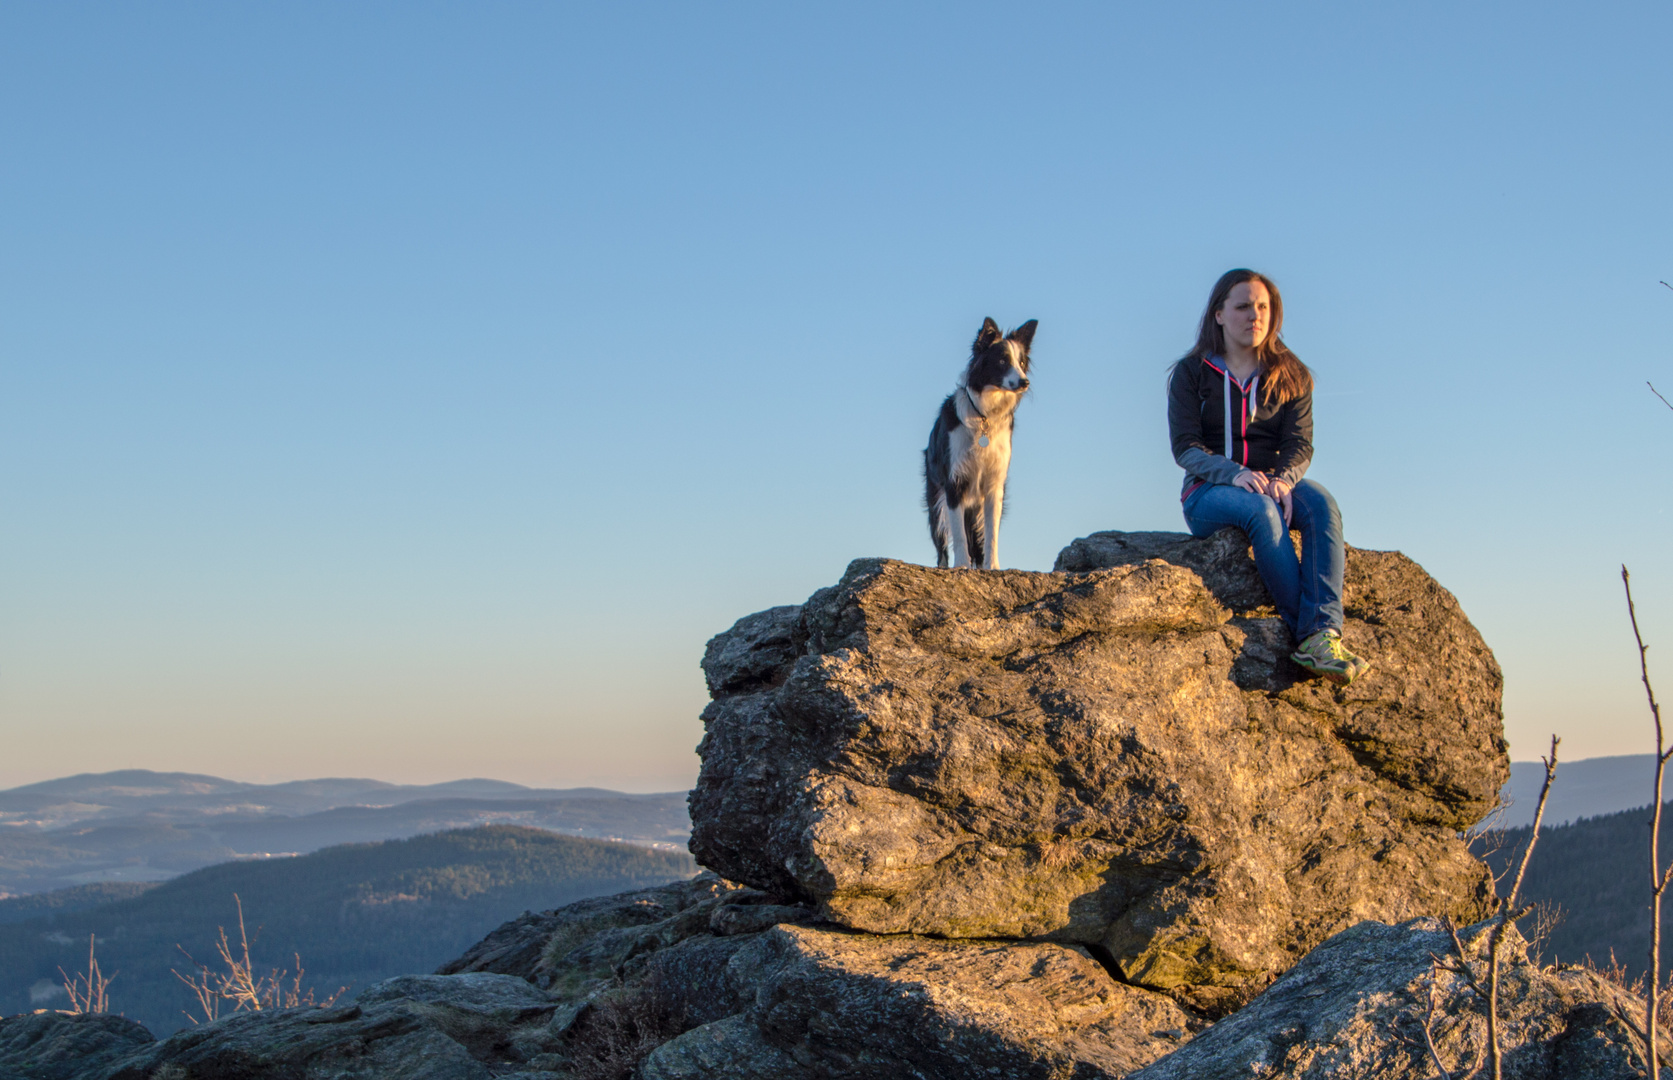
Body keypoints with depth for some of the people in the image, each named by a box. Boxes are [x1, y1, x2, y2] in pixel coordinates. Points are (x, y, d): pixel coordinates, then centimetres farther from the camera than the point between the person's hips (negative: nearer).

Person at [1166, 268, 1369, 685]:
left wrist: (1284, 479, -23)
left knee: (1321, 505, -31)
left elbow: (1300, 445, 0)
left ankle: (1321, 635, -48)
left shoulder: (1291, 375, 11)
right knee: (1261, 510, -37)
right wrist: (1235, 474, -26)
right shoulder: (1191, 373, 3)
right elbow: (1186, 448, -7)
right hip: (1208, 492, -3)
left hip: (1272, 483, 3)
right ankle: (1306, 632, -42)